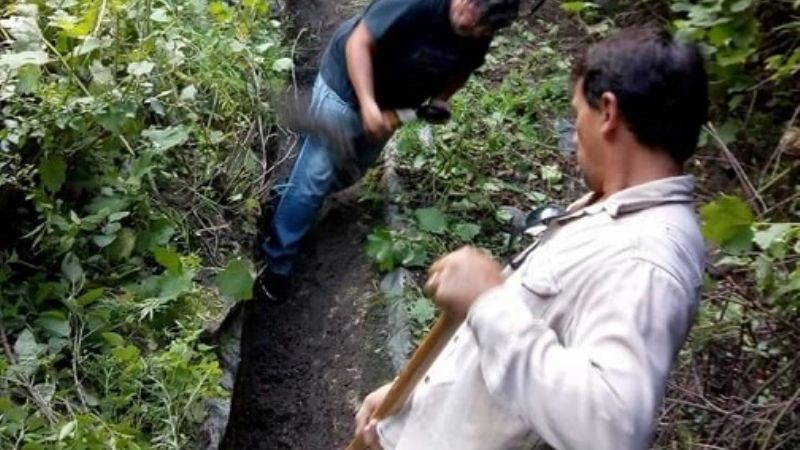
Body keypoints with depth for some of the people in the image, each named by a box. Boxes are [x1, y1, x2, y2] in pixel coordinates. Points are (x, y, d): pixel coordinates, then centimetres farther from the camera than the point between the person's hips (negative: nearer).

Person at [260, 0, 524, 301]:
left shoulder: (478, 38, -13)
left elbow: (460, 71, 7)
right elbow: (359, 41, -30)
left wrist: (440, 99, -12)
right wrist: (368, 104, -39)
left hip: (393, 103, 7)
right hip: (347, 86, -7)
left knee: (350, 173, 19)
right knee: (317, 174, -3)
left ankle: (287, 200, 44)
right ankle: (277, 260, 10)